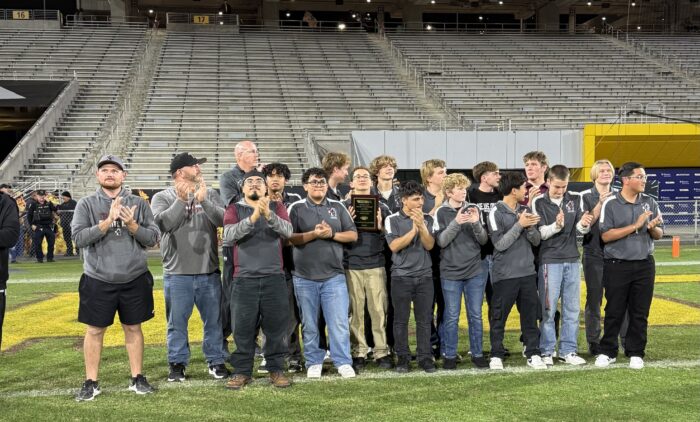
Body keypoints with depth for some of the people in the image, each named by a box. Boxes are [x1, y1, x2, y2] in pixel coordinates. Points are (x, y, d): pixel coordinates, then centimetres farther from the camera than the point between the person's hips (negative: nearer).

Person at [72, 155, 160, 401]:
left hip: (134, 279, 1)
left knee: (133, 328, 11)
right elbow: (79, 238, -12)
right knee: (95, 330, 5)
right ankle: (91, 383, 16)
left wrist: (131, 225, -16)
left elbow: (153, 238, 0)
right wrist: (108, 221, -20)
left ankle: (137, 378, 22)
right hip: (98, 280, -1)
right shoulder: (86, 204, 0)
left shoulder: (138, 203, 3)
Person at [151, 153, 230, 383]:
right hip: (177, 273, -2)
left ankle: (216, 361, 21)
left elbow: (222, 219, -10)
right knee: (177, 321, 7)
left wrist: (204, 201, -22)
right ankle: (177, 363, 20)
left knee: (214, 320, 9)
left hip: (209, 271, 2)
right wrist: (181, 200, -22)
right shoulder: (162, 197, 1)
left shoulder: (209, 194, 6)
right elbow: (163, 223, -17)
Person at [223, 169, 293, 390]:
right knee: (243, 328, 3)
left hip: (274, 277, 1)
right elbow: (229, 234, -13)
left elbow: (288, 230, -10)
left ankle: (276, 369, 15)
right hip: (244, 278, -1)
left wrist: (269, 215, -29)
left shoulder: (276, 207, 8)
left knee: (276, 326, 4)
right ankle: (242, 371, 13)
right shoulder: (234, 209, 5)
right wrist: (253, 217, -28)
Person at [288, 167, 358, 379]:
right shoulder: (296, 208, 3)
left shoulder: (337, 207, 10)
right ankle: (314, 362, 18)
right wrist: (314, 234, -16)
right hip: (304, 276, -1)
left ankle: (344, 362, 2)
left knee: (339, 322, -4)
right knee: (309, 324, 7)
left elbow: (353, 235, 7)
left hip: (334, 276, 1)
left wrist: (331, 234, -8)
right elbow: (289, 238, -6)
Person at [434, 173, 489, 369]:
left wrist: (476, 223, -16)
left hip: (475, 272, 2)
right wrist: (456, 222, -21)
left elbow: (483, 240, 3)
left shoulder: (474, 209, 4)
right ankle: (450, 355, 14)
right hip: (450, 272, -2)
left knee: (476, 315, 8)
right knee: (451, 316, 4)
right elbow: (441, 241, -10)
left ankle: (477, 353, 18)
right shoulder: (441, 212, -2)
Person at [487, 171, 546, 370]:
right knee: (499, 316, 3)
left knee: (530, 314, 8)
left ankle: (533, 354, 16)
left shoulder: (525, 210, 10)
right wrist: (519, 225, -16)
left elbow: (536, 240, 9)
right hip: (505, 274, -5)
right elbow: (500, 244, -14)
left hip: (527, 272, 5)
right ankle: (496, 355, 13)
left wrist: (530, 226, -11)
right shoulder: (496, 213, -7)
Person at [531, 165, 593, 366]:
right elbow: (542, 233, -9)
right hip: (549, 261, -4)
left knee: (572, 309, 7)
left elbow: (581, 228, -2)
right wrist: (556, 225, -29)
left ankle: (568, 350, 17)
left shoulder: (575, 199, 5)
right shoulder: (539, 202, -5)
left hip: (572, 260, 4)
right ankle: (546, 351, 9)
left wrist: (584, 224, -25)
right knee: (548, 309, -1)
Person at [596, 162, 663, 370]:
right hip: (617, 265, -3)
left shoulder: (650, 202, 6)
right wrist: (636, 225, -18)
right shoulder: (610, 204, -6)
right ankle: (607, 352, 16)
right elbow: (606, 235, -14)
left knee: (640, 312, 7)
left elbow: (659, 235, 8)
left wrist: (652, 228, -16)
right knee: (614, 311, 4)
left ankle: (636, 353, 17)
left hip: (644, 265, 3)